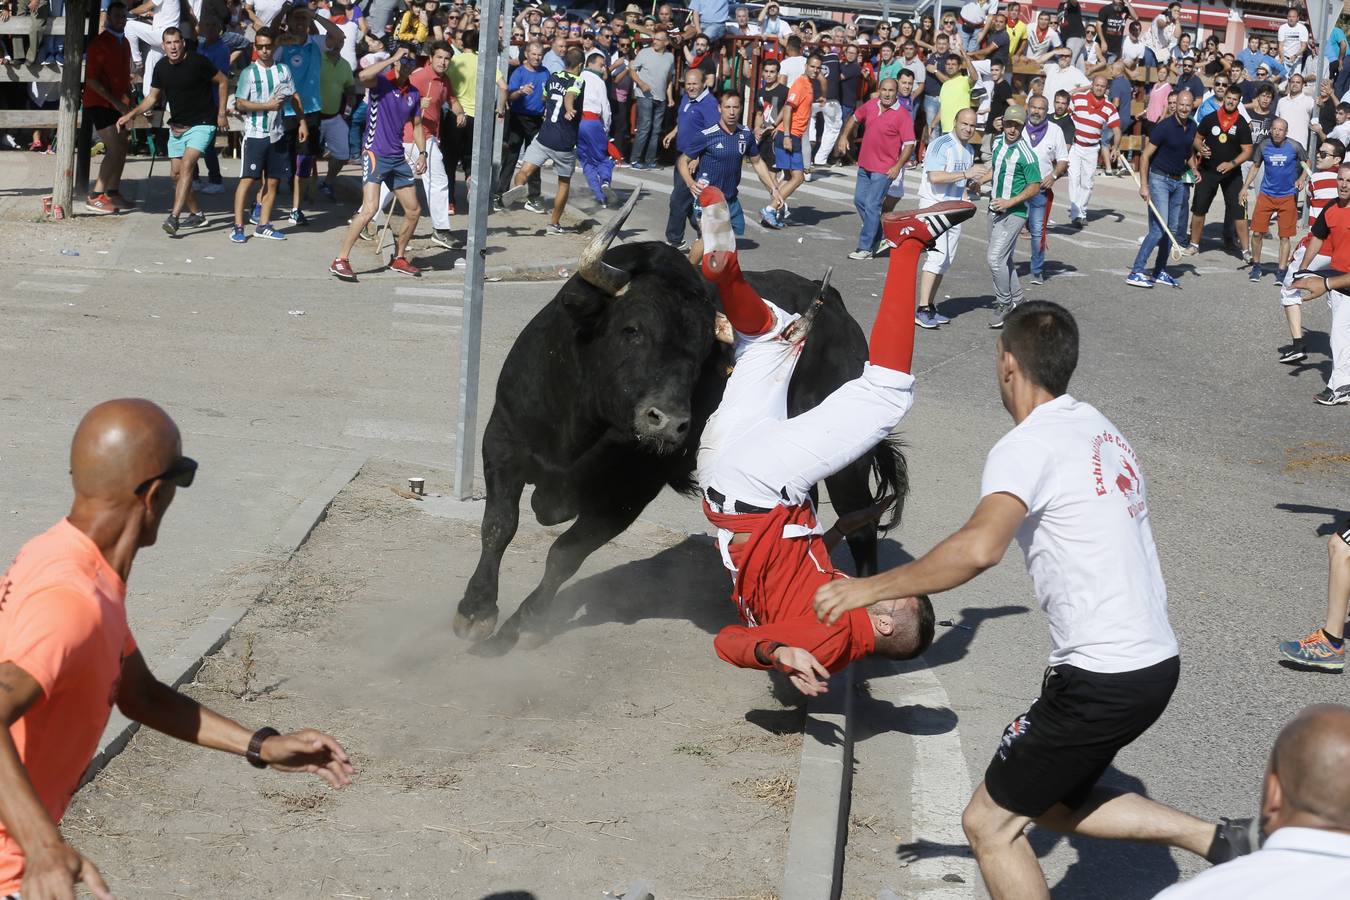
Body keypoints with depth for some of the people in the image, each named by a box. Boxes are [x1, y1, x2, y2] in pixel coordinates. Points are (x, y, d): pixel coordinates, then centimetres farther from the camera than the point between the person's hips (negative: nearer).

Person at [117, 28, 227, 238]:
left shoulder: (197, 62, -13)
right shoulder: (162, 67, 2)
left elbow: (222, 82, -2)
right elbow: (152, 98, 12)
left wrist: (221, 114, -4)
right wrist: (130, 115, 0)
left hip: (201, 124, -7)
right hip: (177, 126, 7)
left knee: (186, 166, -21)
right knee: (176, 174, 7)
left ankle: (173, 218, -28)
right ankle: (196, 214, 26)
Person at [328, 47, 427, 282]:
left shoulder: (414, 94, 10)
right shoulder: (381, 83, -9)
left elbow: (417, 125, 22)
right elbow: (364, 75, -32)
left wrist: (422, 153, 11)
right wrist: (393, 59, -25)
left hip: (398, 157, 7)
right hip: (375, 154, -7)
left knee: (414, 210, 10)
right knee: (370, 209, -19)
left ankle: (399, 258, 28)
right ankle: (340, 261, -13)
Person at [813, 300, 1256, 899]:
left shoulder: (1028, 447, -16)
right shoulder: (1102, 431, 13)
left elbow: (979, 548, -32)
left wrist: (868, 589, -26)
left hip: (1102, 678, -9)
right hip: (1156, 660, 9)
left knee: (989, 822, 4)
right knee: (1055, 804, 25)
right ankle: (1216, 840, 20)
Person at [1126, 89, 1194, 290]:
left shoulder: (1192, 127, 5)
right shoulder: (1164, 127, -16)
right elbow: (1145, 155, -14)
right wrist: (1144, 185, -18)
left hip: (1178, 181, 7)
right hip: (1159, 179, -7)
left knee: (1173, 229, 9)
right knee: (1159, 229, -15)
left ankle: (1159, 272, 18)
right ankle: (1136, 272, -14)